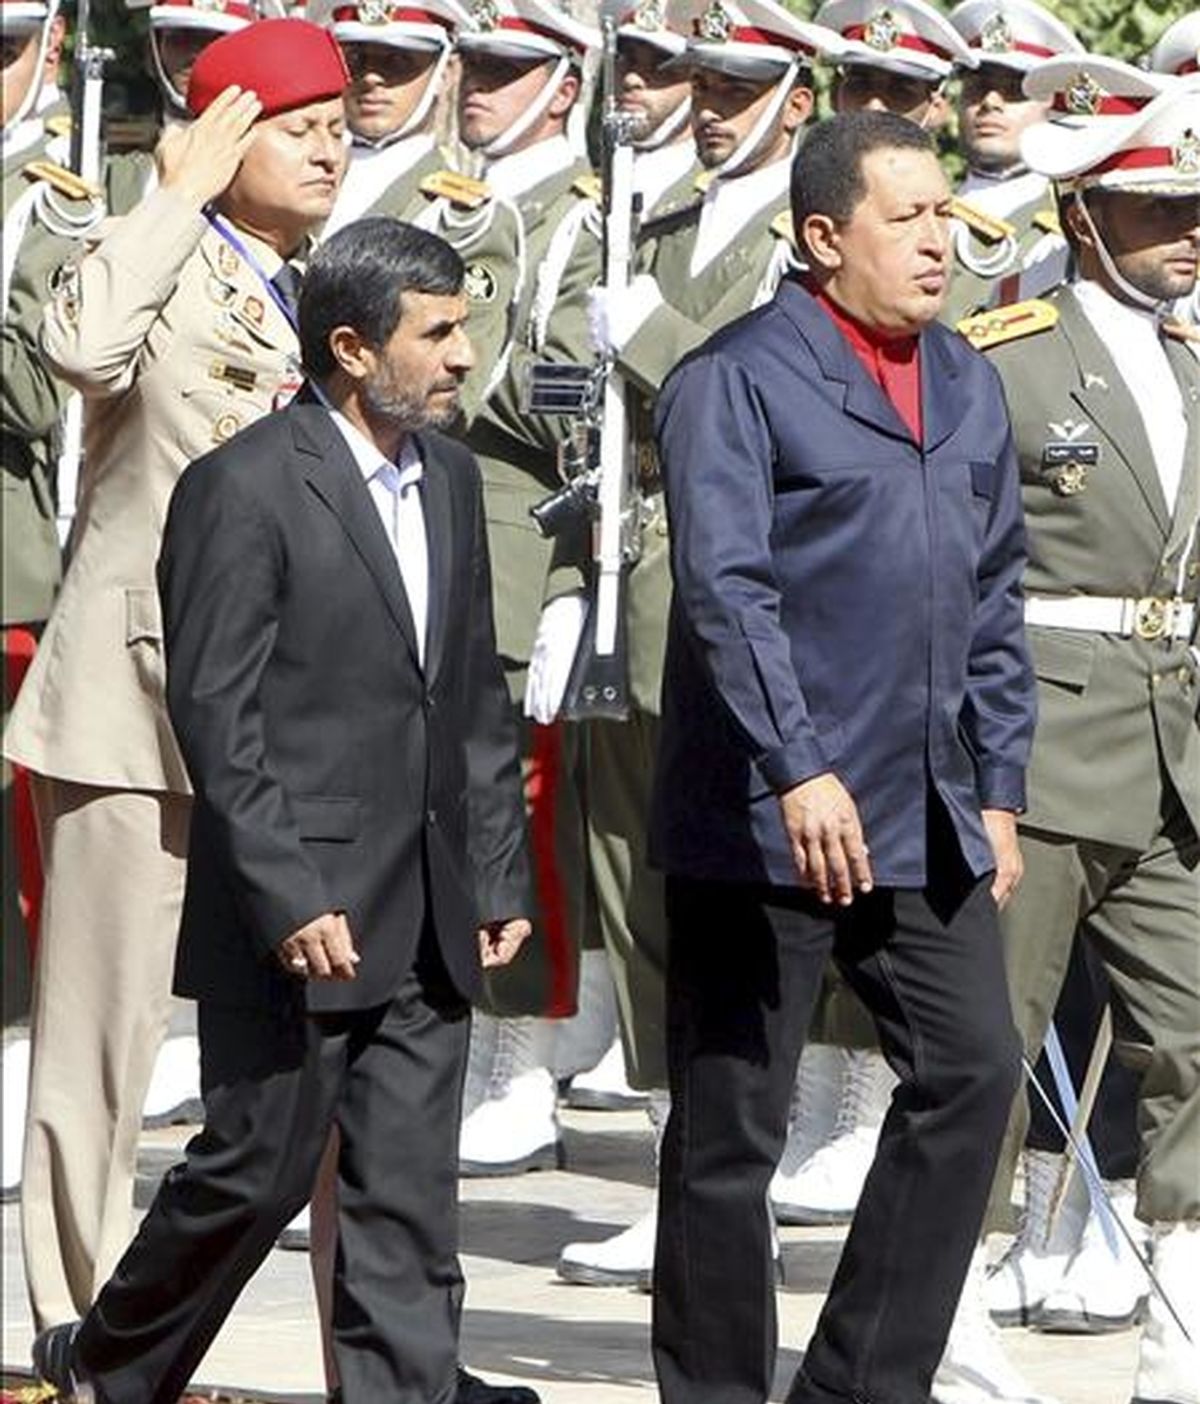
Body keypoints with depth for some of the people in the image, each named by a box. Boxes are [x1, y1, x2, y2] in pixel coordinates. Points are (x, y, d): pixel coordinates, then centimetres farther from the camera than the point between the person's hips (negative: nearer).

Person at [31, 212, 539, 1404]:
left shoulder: (449, 476, 13)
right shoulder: (245, 488, -11)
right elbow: (215, 714, -14)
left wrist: (499, 872, 12)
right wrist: (288, 899, -19)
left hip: (428, 924, 7)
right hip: (295, 915, -7)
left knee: (410, 1202, 4)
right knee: (255, 1170, 3)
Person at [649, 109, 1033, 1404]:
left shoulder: (966, 387, 14)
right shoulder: (737, 381, -8)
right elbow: (725, 589, -18)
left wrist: (997, 790, 13)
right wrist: (799, 772, -27)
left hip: (930, 824, 7)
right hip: (763, 817, -7)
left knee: (972, 1071, 1)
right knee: (732, 1123, 1)